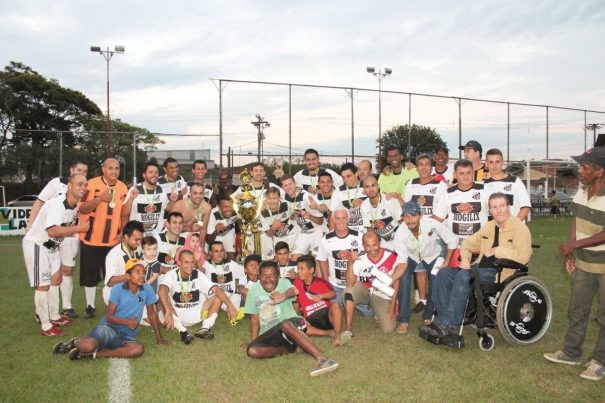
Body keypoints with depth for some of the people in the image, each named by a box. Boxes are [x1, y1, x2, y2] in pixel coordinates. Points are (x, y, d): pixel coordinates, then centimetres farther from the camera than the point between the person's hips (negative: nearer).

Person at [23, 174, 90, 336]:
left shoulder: (75, 206, 0)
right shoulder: (56, 204, -28)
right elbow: (52, 231, -38)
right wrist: (78, 228, -31)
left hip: (52, 245, 10)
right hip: (36, 244, -10)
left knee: (56, 279, 17)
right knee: (43, 285, -5)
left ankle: (54, 317, 31)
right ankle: (46, 326, 4)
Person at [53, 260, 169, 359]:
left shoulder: (147, 290, -1)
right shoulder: (117, 290, -7)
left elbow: (152, 314, 10)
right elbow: (109, 317, -7)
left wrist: (159, 338, 13)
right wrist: (126, 322, -27)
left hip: (126, 336, 2)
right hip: (108, 327, -2)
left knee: (139, 349, -33)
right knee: (88, 346, -34)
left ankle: (94, 355, -18)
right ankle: (75, 342, 7)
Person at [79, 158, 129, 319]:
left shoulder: (123, 188, 3)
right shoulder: (92, 184, -11)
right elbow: (82, 209, -16)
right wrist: (100, 198, -30)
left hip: (113, 240, 3)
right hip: (91, 239, -3)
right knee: (90, 275, 8)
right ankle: (90, 306, 22)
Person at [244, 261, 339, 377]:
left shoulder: (283, 283, -5)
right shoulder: (253, 291, 4)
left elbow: (293, 290, -31)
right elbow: (254, 318, 12)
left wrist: (284, 296, -55)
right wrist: (253, 342, 3)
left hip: (290, 324, -4)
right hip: (268, 334, 4)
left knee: (286, 325, -41)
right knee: (252, 350, -26)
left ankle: (322, 359, -48)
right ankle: (287, 349, -12)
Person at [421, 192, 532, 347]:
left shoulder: (519, 228, -5)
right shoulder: (489, 226, 18)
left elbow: (523, 256, -20)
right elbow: (468, 243, 27)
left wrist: (497, 250, -12)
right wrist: (465, 259, 8)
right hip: (480, 268, 8)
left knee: (463, 276, -30)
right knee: (444, 273, -11)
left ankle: (444, 325, -23)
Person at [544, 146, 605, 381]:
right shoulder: (582, 189, 0)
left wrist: (574, 244, -21)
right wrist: (570, 252, 7)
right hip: (583, 262, 7)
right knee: (577, 309, 17)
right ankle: (571, 352, 31)